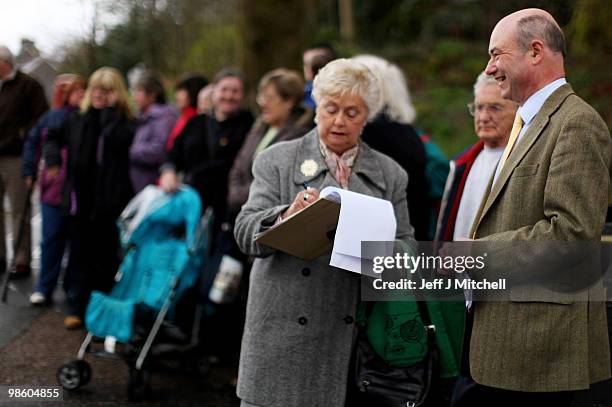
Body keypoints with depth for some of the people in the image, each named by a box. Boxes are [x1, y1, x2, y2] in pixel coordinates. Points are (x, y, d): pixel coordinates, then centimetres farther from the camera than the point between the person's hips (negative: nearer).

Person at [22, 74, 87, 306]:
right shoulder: (51, 118, 5)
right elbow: (33, 142, 15)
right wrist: (29, 171, 9)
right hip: (53, 190, 1)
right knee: (51, 241, 6)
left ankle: (73, 288, 20)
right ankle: (44, 288, 14)